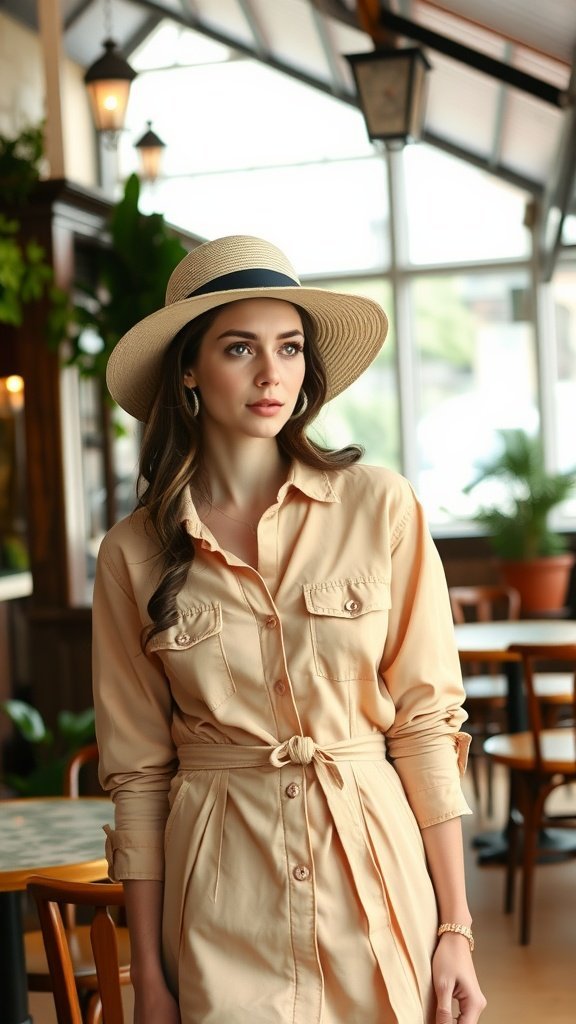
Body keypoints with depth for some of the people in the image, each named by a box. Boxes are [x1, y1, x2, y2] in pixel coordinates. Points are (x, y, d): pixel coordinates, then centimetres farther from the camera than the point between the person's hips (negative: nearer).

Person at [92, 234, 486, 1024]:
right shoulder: (135, 552, -2)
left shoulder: (381, 506, -5)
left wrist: (456, 928, -6)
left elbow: (426, 722, -4)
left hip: (376, 867, 0)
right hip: (225, 904, 0)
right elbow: (138, 772, 1)